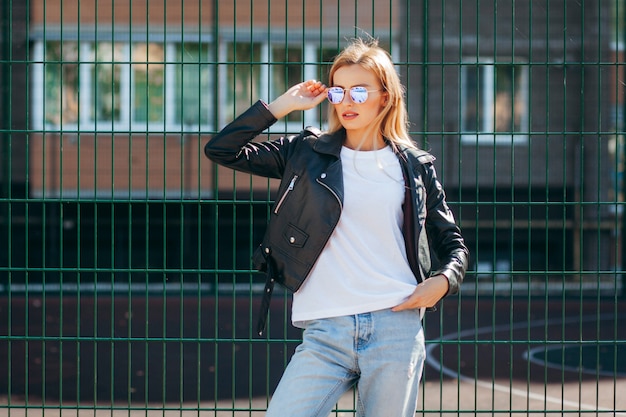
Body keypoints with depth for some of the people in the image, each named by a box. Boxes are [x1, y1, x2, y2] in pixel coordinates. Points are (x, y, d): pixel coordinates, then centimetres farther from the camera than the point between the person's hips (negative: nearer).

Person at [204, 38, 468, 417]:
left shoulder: (414, 166, 10)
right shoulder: (308, 153, 11)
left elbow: (453, 244, 18)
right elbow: (221, 150, 5)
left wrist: (444, 280, -4)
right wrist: (285, 104, 4)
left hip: (396, 327, 0)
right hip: (325, 332, 0)